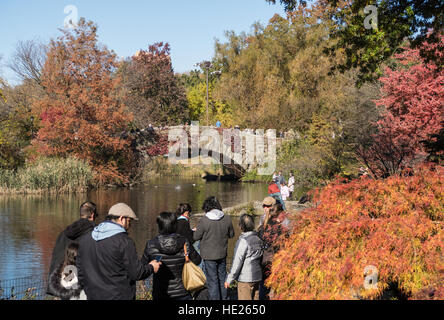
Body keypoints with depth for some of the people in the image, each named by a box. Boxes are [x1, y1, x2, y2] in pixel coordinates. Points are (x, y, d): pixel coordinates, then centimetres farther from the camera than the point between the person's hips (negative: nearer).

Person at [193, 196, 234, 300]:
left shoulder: (204, 220, -19)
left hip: (209, 255, -4)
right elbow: (231, 234, 6)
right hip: (222, 254, 5)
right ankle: (224, 298, 30)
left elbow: (196, 237, -9)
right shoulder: (227, 219, -6)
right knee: (222, 278, 19)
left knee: (212, 280, 4)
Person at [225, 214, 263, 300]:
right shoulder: (258, 238, 4)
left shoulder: (243, 240, -17)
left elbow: (237, 262, -16)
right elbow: (260, 258, 11)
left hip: (245, 278, -7)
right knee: (255, 298, 14)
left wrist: (229, 279, -9)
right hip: (257, 277, 7)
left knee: (244, 298, 1)